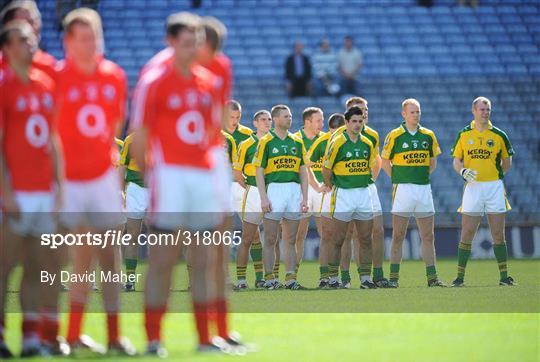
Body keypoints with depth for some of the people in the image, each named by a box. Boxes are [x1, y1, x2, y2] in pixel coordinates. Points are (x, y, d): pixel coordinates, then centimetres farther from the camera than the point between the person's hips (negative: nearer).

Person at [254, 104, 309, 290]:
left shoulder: (297, 142, 13)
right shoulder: (266, 141, 0)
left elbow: (303, 172, 14)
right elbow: (259, 171, -3)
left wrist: (305, 198, 6)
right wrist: (263, 198, -12)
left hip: (294, 190, 4)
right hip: (274, 189, -4)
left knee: (291, 240, 4)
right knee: (270, 239, -2)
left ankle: (291, 278, 5)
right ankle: (269, 278, 1)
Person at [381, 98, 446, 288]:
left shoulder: (428, 135, 8)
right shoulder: (394, 136, -3)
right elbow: (385, 162, 4)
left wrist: (422, 176, 8)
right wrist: (398, 179, 0)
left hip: (424, 188, 4)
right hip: (402, 189, -4)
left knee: (428, 236, 4)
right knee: (398, 236, -2)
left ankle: (432, 277, 8)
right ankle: (394, 277, 1)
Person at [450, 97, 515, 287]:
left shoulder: (499, 135, 3)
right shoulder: (464, 134, 4)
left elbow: (507, 161, 14)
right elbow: (456, 160, 8)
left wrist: (496, 175, 4)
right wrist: (463, 171, -11)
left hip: (495, 187, 0)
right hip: (473, 187, 0)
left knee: (498, 234, 1)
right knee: (467, 233, -2)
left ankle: (504, 276, 6)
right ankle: (460, 276, 4)